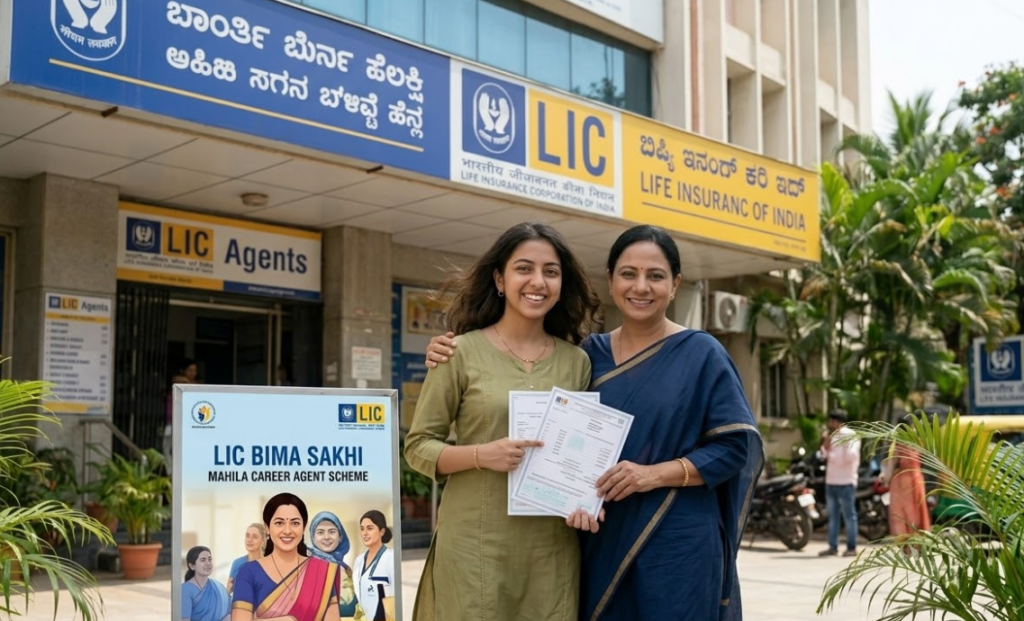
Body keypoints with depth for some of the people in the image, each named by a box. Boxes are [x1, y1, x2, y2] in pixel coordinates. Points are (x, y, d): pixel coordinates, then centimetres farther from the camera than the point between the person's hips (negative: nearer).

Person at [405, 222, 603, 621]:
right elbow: (418, 445, -2)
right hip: (476, 543, -3)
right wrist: (481, 455, -18)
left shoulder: (577, 362, 7)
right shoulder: (462, 352, -3)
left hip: (553, 546, 3)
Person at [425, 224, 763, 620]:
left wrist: (656, 474, -17)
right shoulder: (589, 355, 8)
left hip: (678, 548, -3)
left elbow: (736, 446, -5)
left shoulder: (701, 354, -2)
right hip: (602, 543, 3)